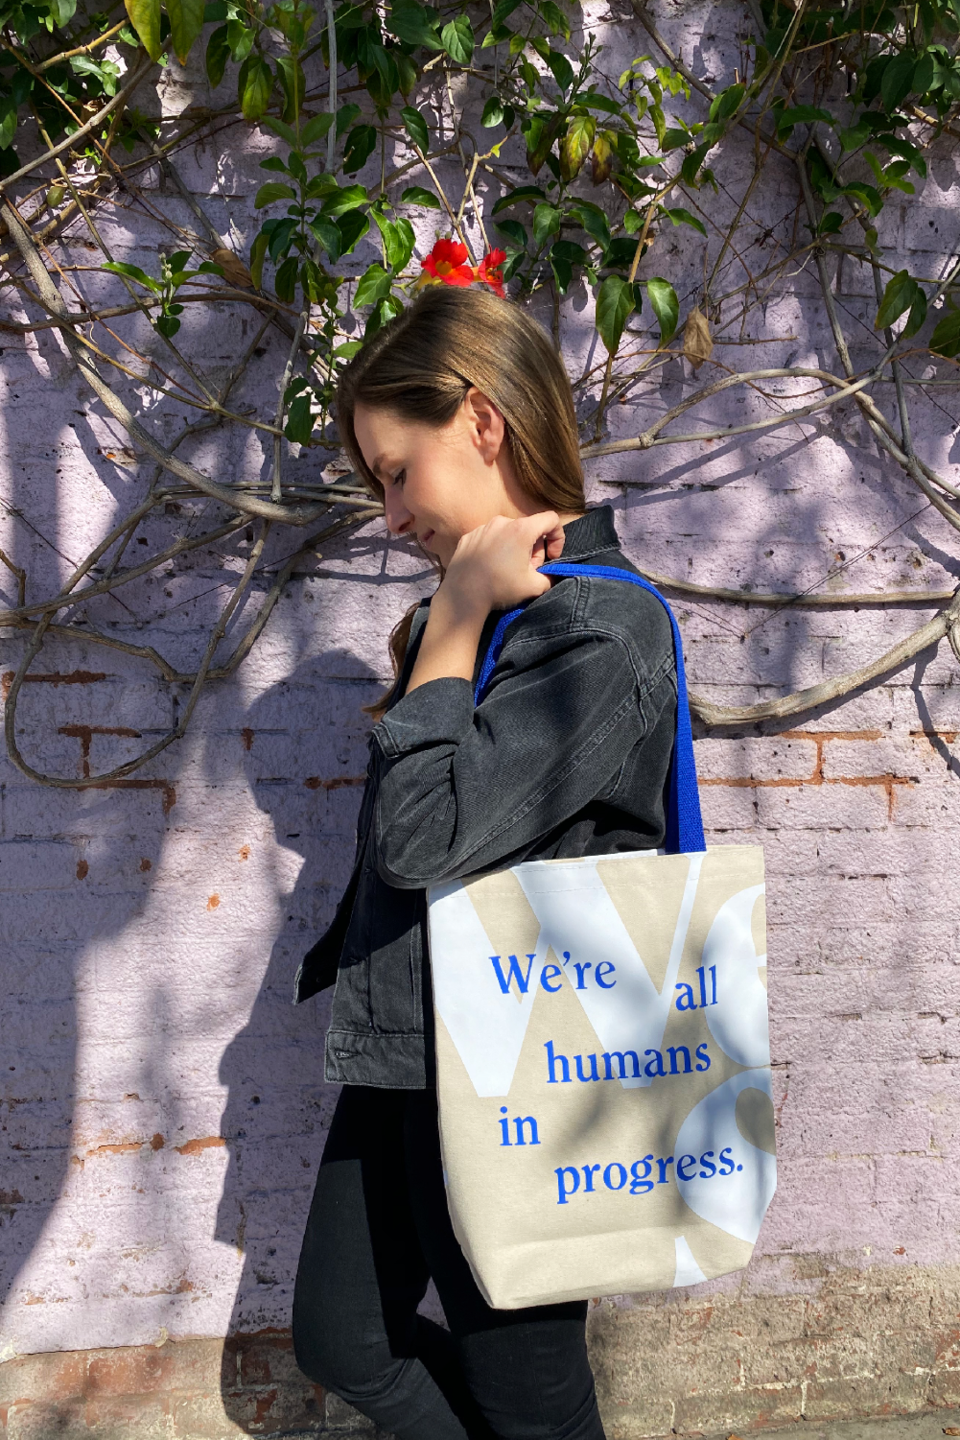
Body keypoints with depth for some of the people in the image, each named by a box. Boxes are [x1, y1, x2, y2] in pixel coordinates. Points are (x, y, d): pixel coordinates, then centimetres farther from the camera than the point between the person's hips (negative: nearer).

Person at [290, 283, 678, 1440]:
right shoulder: (482, 610, 7)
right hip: (406, 1054, 9)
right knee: (340, 1342, 23)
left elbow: (423, 835, -29)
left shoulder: (600, 628, -21)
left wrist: (455, 622, -19)